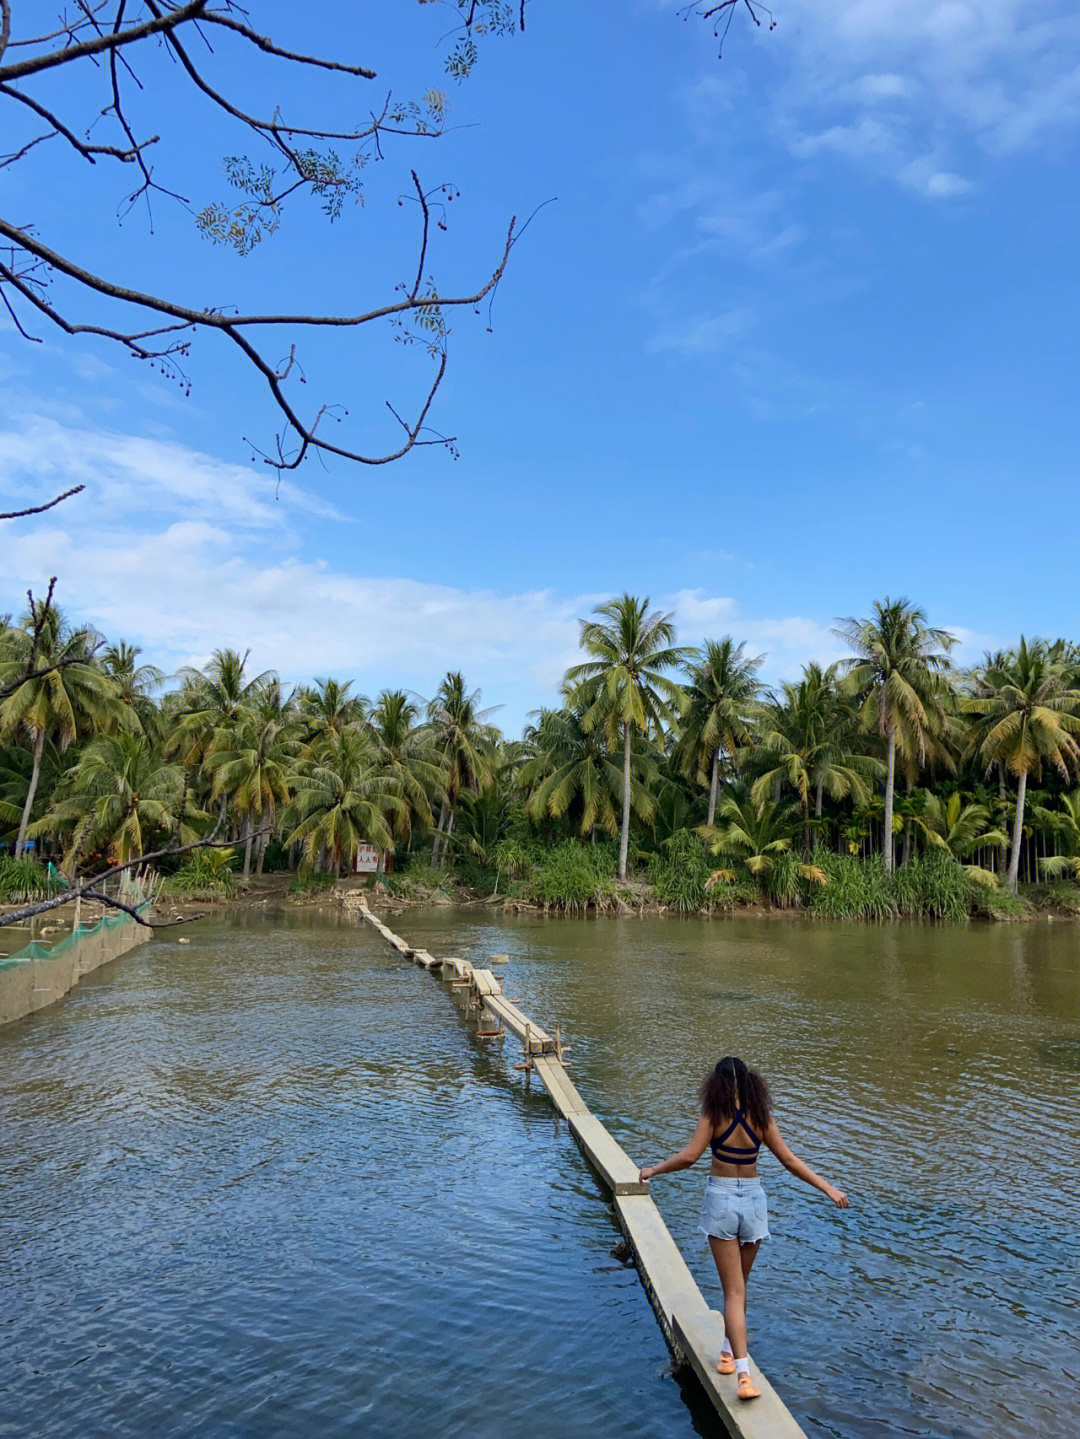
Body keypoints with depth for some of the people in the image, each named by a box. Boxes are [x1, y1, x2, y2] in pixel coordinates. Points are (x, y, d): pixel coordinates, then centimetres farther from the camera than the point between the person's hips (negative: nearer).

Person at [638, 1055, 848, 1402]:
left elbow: (688, 1156, -18)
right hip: (753, 1198, 3)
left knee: (733, 1289, -1)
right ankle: (730, 1350, 35)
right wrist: (827, 1187, 7)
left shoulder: (714, 1116, -10)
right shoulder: (761, 1118, -2)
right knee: (739, 1283, 22)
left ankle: (743, 1372, -10)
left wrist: (652, 1170, -3)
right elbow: (789, 1160, -2)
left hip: (720, 1198, -3)